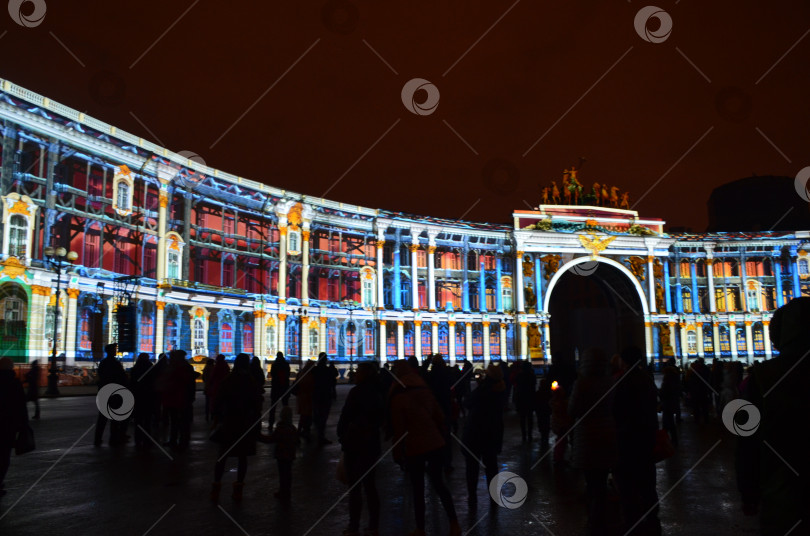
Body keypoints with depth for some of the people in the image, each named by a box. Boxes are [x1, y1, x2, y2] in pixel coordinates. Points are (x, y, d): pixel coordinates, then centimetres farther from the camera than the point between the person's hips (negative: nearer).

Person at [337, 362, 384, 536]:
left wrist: (341, 435, 0)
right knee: (370, 485, 14)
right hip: (372, 443, 7)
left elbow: (345, 417, -14)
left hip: (355, 444, -7)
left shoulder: (357, 392, -16)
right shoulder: (377, 394, 6)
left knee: (354, 487, 1)